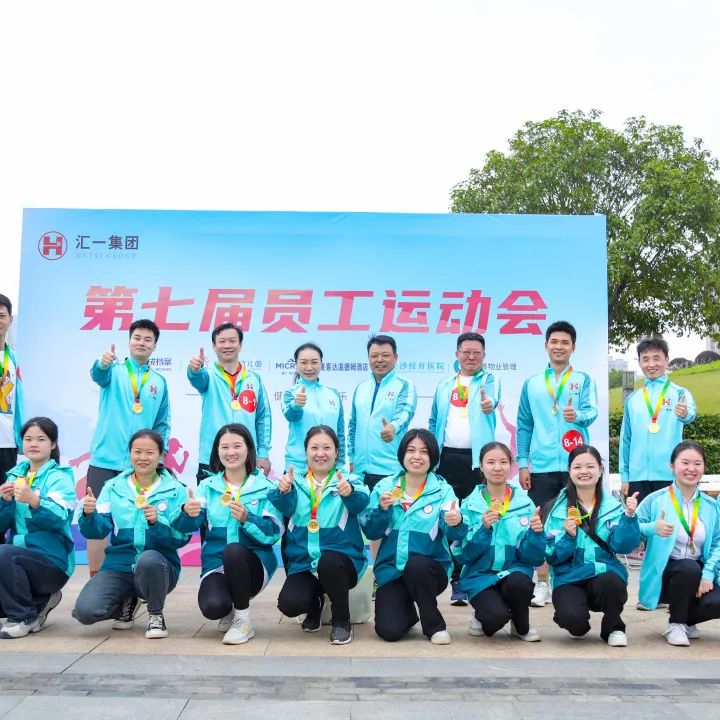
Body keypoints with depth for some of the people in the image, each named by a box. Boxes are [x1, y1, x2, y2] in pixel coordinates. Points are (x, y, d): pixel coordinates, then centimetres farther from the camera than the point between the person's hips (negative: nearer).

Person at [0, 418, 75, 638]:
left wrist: (34, 501, -41)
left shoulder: (60, 476, -6)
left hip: (52, 561, -7)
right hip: (20, 558, 7)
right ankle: (39, 601, 16)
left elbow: (59, 519, -23)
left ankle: (24, 617, -12)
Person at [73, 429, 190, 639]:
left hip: (158, 566, -2)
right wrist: (89, 514, -21)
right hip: (118, 566, 2)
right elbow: (97, 531, -1)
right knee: (85, 611, -23)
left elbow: (182, 537, -8)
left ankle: (156, 615, -6)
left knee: (148, 559, -37)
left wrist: (157, 522, -25)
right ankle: (127, 602, 14)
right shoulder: (113, 487, 7)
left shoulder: (176, 490, 0)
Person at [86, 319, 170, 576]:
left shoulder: (159, 382, 10)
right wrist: (103, 363, -46)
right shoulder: (115, 371, 2)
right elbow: (99, 376, -23)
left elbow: (163, 424, 13)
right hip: (105, 459, -2)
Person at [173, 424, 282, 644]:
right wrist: (187, 512, -31)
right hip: (216, 564, 1)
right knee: (213, 607, -31)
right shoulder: (208, 486, 7)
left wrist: (247, 518, -26)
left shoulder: (265, 487, 1)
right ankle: (229, 609, 10)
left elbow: (274, 533, -9)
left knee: (234, 550, -36)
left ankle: (243, 620, -14)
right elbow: (187, 526, -7)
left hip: (254, 564, -1)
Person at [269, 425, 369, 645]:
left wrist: (349, 492, -46)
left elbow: (360, 503, -22)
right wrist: (283, 491, -39)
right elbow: (286, 507, -16)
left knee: (328, 561, -36)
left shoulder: (349, 481, -1)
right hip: (303, 562, 2)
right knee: (289, 604, -24)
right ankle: (316, 603, 15)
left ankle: (342, 620, -8)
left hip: (340, 560, -2)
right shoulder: (297, 483, 5)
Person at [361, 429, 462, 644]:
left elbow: (451, 531, -18)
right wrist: (382, 509, -20)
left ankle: (435, 625, -9)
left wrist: (455, 523, -41)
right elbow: (370, 532, -1)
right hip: (391, 570, 1)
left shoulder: (443, 490, -2)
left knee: (416, 564, -36)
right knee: (389, 631, -18)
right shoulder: (384, 486, 2)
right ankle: (407, 610, 20)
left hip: (429, 569, -1)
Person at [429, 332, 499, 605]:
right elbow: (433, 423, 18)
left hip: (477, 458, -3)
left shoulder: (489, 380, 5)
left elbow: (492, 398, -19)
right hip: (447, 458, 3)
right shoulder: (445, 385, 16)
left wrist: (489, 404, -42)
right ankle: (457, 581, 14)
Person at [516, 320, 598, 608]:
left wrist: (577, 415, -32)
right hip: (541, 465, 1)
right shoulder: (532, 384, 11)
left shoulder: (583, 380, 7)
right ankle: (542, 583, 14)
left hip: (575, 464, -1)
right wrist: (522, 463, 4)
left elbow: (591, 411, -9)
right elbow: (524, 425, 11)